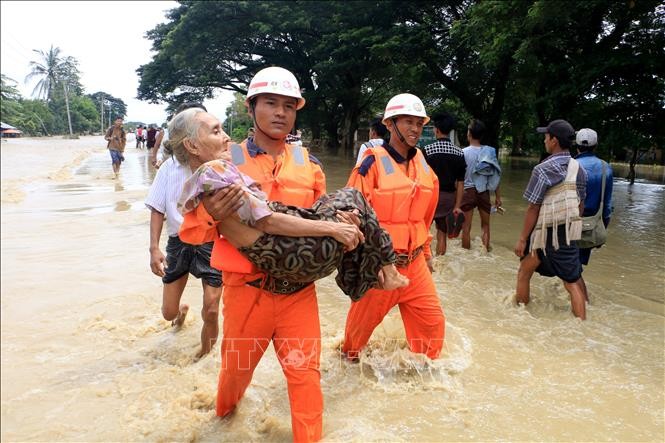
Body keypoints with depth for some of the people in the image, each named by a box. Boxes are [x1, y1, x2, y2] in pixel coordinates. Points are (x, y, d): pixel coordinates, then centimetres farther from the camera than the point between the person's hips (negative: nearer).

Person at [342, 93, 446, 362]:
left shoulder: (423, 167, 7)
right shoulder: (373, 163, -14)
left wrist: (426, 253, 22)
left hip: (414, 262, 6)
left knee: (433, 321, 9)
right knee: (363, 320, 13)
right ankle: (349, 358, 42)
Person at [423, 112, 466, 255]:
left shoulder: (428, 150, -11)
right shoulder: (459, 153, 0)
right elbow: (460, 183, 0)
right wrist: (457, 206, 4)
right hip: (448, 197, 4)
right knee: (442, 233, 11)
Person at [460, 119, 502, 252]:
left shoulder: (463, 152, -8)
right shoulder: (490, 152, 0)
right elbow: (495, 176, 0)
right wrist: (498, 196, 7)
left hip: (468, 191, -3)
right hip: (484, 192, 3)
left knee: (466, 227, 5)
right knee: (485, 225, 18)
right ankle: (486, 251, 22)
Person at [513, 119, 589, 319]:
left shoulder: (543, 169, -15)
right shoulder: (579, 169, 3)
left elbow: (533, 209, -15)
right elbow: (581, 204, 10)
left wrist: (522, 239, -9)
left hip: (544, 234, -5)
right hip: (569, 233, 5)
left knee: (524, 273, 16)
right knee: (573, 281, 9)